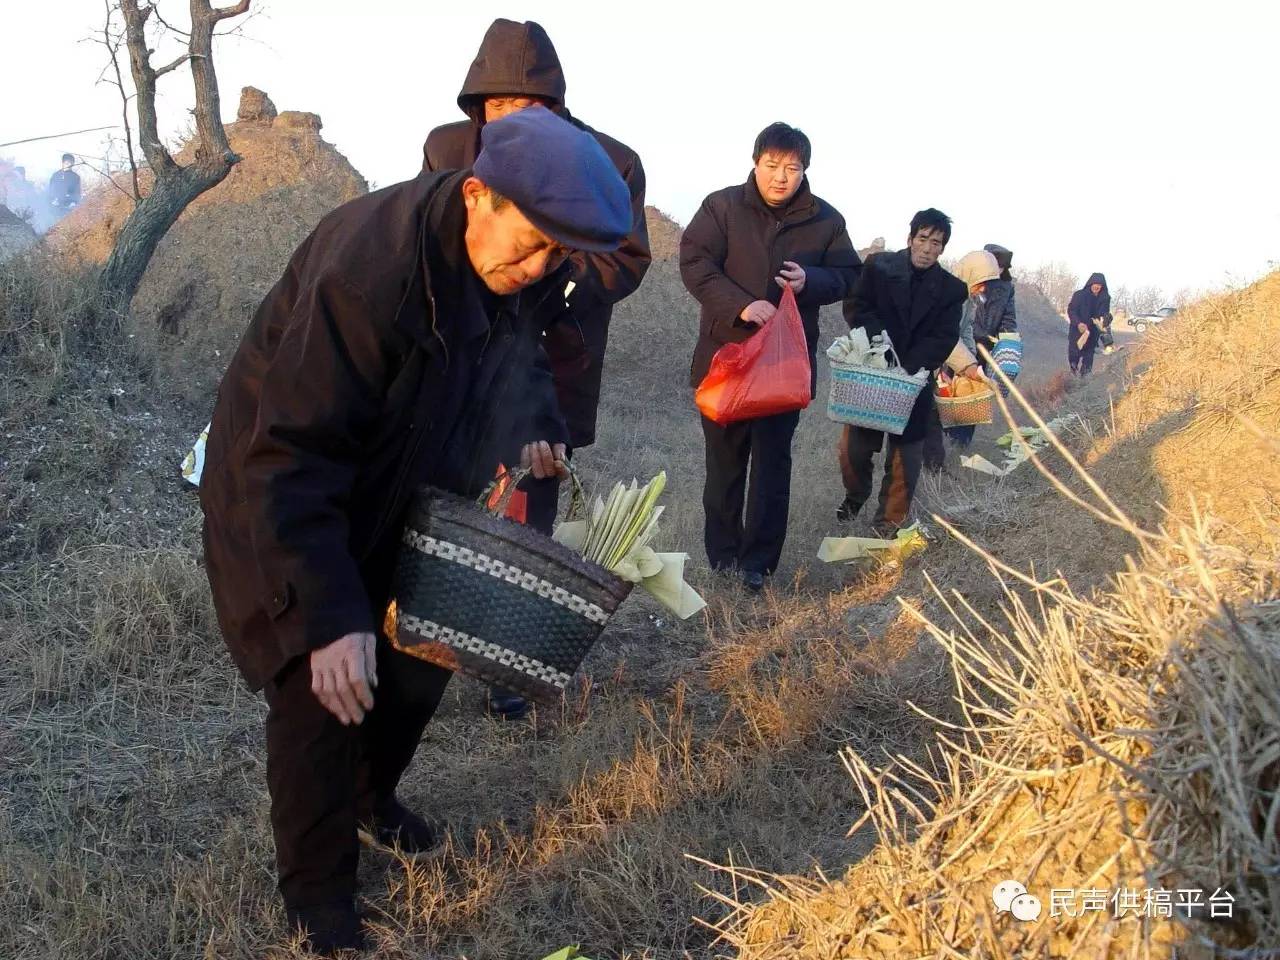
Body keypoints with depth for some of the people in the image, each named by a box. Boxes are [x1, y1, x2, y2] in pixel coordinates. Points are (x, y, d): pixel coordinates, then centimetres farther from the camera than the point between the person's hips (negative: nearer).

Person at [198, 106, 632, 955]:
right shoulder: (366, 272, -38)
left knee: (423, 654, 13)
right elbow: (292, 460, -37)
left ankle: (371, 793, 42)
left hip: (397, 495, 7)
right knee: (323, 686, -7)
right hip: (284, 493, -7)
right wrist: (330, 614, -40)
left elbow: (519, 351, 10)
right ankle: (317, 887, 16)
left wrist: (537, 429, -11)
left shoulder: (520, 263, -14)